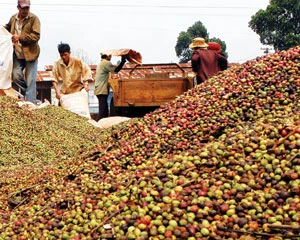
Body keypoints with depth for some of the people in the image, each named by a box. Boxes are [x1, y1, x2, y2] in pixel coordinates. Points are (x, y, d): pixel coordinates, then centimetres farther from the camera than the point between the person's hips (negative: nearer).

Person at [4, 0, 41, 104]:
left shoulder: (34, 19, -8)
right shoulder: (13, 18, 8)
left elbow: (36, 36, -17)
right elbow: (7, 28, 30)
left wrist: (20, 37, -20)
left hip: (30, 53, -5)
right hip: (17, 54, 5)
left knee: (30, 80, -3)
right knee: (16, 76, -1)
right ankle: (28, 93, 24)